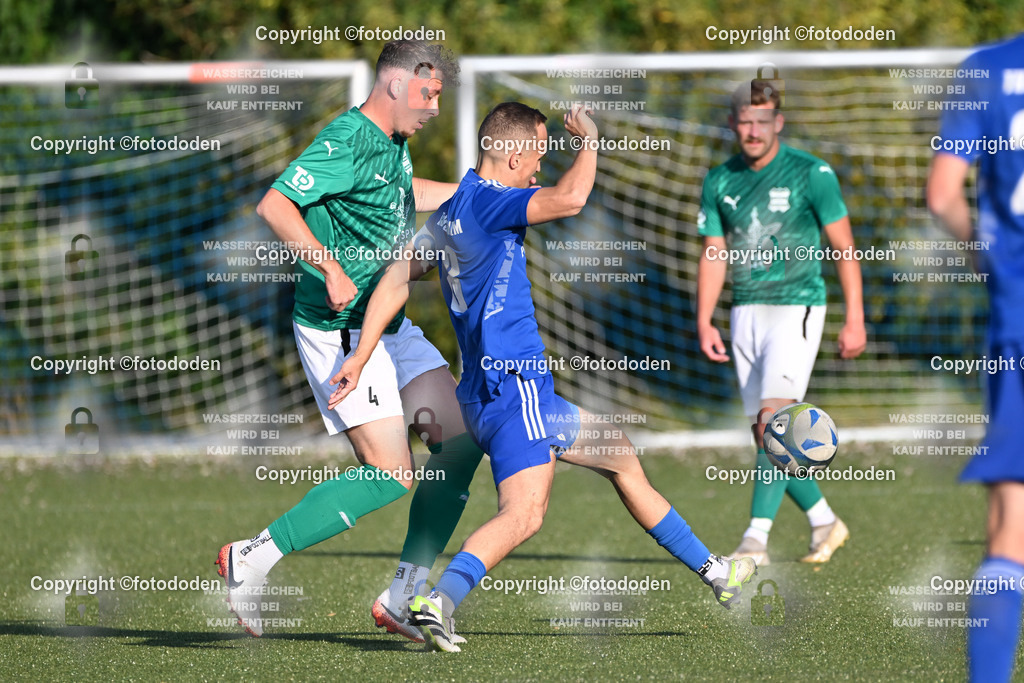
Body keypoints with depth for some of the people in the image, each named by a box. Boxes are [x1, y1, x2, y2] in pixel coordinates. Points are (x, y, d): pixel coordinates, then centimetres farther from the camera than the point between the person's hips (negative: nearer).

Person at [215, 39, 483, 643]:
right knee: (391, 474, -15)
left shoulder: (392, 142, 12)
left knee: (462, 435, 4)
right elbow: (274, 206, -28)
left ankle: (405, 597, 8)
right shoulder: (348, 141, -18)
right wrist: (331, 269, -35)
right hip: (340, 329, -10)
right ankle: (253, 559, -7)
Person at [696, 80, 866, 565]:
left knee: (773, 420, -18)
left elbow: (844, 247, -3)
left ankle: (756, 539, -20)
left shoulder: (810, 173, -5)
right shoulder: (719, 182, 8)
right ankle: (824, 522, 23)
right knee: (765, 433, 6)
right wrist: (704, 322, -1)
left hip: (797, 307, -5)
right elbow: (713, 255, 10)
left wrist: (854, 320, -7)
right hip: (746, 313, 5)